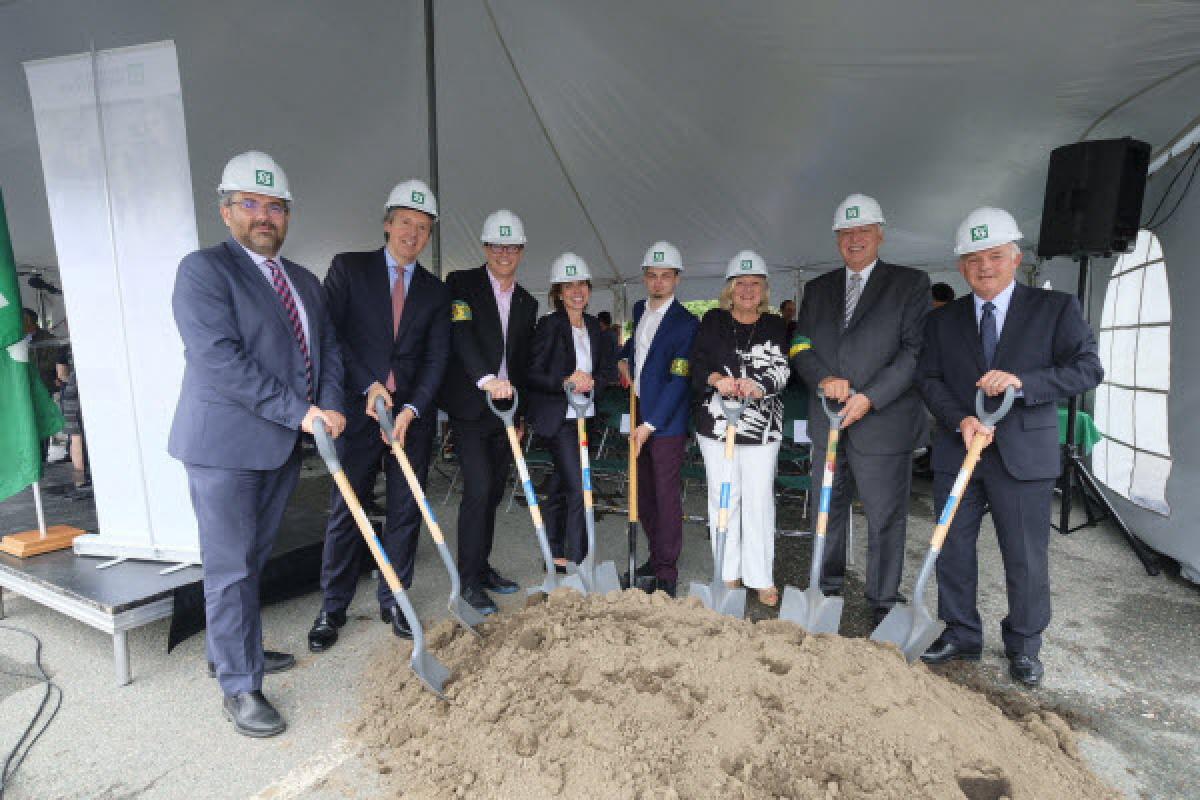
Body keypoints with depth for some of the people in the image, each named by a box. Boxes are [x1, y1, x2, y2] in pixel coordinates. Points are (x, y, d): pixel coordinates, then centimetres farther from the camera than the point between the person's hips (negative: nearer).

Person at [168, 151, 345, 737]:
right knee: (231, 567, 2)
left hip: (283, 445, 7)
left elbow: (328, 347, 12)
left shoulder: (304, 281, 14)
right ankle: (239, 686, 15)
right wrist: (300, 410, -23)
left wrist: (330, 405, -8)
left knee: (252, 557, 19)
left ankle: (229, 649, 38)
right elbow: (219, 359, -20)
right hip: (225, 445, -7)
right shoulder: (204, 270, -9)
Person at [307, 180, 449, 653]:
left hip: (413, 416, 3)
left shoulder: (436, 291, 10)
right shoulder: (348, 268, 3)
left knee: (405, 512, 8)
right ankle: (332, 608, 19)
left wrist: (411, 409, -11)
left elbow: (436, 359, 2)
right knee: (345, 512, 4)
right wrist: (369, 384, -14)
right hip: (358, 409, -2)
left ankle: (393, 600, 23)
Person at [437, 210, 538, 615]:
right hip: (470, 407, -6)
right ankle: (469, 579, 1)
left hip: (504, 409, 6)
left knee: (493, 491, 11)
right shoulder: (462, 283, -4)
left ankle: (482, 566, 25)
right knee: (478, 488, -11)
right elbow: (461, 336, -20)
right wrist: (488, 378, -36)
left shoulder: (527, 303, 14)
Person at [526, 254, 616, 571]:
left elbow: (609, 368, 10)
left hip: (584, 415, 6)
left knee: (559, 488, 15)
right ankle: (575, 561, -1)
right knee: (579, 489, -11)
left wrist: (592, 381, -10)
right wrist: (565, 382, -24)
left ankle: (556, 558, 27)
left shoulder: (593, 325, 10)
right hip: (557, 417, -6)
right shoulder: (549, 325, -10)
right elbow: (532, 374, -11)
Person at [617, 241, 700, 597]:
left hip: (666, 421, -7)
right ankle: (655, 557, 28)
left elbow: (678, 380, -17)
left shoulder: (686, 322, -12)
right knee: (643, 493, 13)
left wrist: (650, 425, -18)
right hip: (638, 416, 7)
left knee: (666, 494, -1)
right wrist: (623, 360, 8)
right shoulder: (638, 310, 10)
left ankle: (667, 572, 10)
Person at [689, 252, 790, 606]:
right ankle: (728, 573, 19)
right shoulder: (712, 322, 8)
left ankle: (761, 578, 13)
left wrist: (759, 386, -27)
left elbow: (783, 370, -7)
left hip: (762, 426, 0)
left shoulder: (777, 327, 7)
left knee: (759, 499, 2)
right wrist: (716, 379, -23)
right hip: (715, 422, 1)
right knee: (722, 497, 7)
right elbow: (697, 363, -2)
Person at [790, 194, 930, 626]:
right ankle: (827, 588, 31)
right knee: (827, 513, 15)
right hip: (828, 423, 4)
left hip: (883, 424, -4)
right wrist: (824, 378, -12)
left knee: (885, 520, 5)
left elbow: (916, 350, -8)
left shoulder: (911, 282, 1)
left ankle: (883, 603, 21)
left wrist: (870, 398, -16)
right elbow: (800, 346, 8)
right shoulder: (817, 288, 13)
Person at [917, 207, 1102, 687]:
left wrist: (1022, 381, -22)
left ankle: (1023, 647, 27)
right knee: (953, 551, 10)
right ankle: (961, 636, 26)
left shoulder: (1056, 308, 1)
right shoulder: (943, 320, 8)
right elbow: (928, 379, 2)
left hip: (1023, 456, -2)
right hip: (957, 452, 3)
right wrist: (961, 420, -15)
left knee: (1026, 558, 7)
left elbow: (1088, 368, -7)